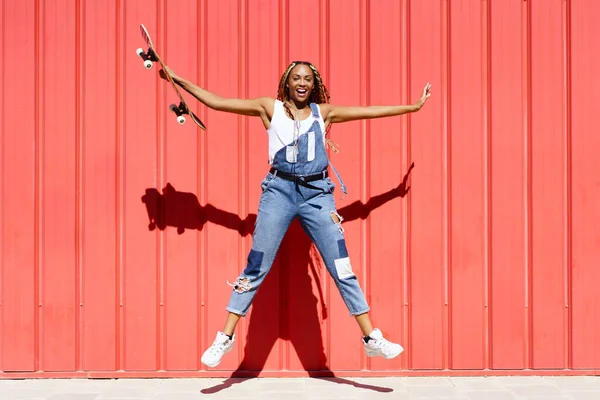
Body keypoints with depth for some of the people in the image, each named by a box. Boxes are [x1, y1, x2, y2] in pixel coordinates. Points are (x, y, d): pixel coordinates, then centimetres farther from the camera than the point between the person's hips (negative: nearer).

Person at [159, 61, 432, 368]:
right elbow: (215, 101, 6)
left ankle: (372, 339, 7)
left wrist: (414, 106, 18)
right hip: (279, 191, -1)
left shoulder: (324, 112, 12)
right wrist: (179, 81, 3)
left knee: (342, 269, 1)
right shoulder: (270, 108, 7)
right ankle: (225, 338, 12)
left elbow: (371, 111, 16)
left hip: (317, 193, 1)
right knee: (255, 268, 2)